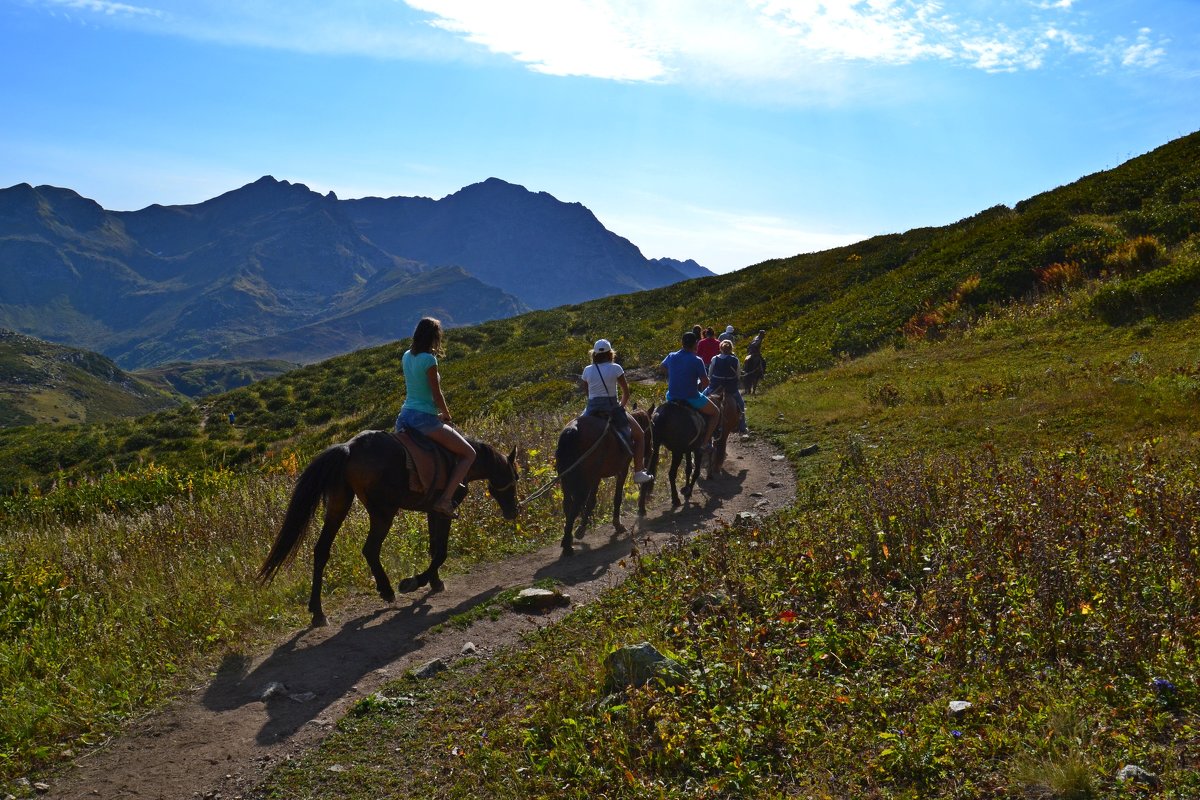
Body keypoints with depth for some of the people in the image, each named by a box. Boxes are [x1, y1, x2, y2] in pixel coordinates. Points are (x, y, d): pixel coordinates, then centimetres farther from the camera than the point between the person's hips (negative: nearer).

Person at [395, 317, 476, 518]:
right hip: (424, 419, -8)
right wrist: (446, 415, 7)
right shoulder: (429, 360, -14)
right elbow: (437, 395, -11)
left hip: (404, 416, 8)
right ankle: (445, 499, -11)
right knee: (469, 454, 1)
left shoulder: (407, 356, 9)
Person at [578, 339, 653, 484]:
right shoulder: (615, 368, -5)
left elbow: (585, 390, 10)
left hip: (592, 409, 3)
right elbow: (626, 393, 0)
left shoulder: (587, 370, 4)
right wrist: (621, 406, 17)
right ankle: (638, 472, 5)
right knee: (639, 434, 13)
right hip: (612, 407, -3)